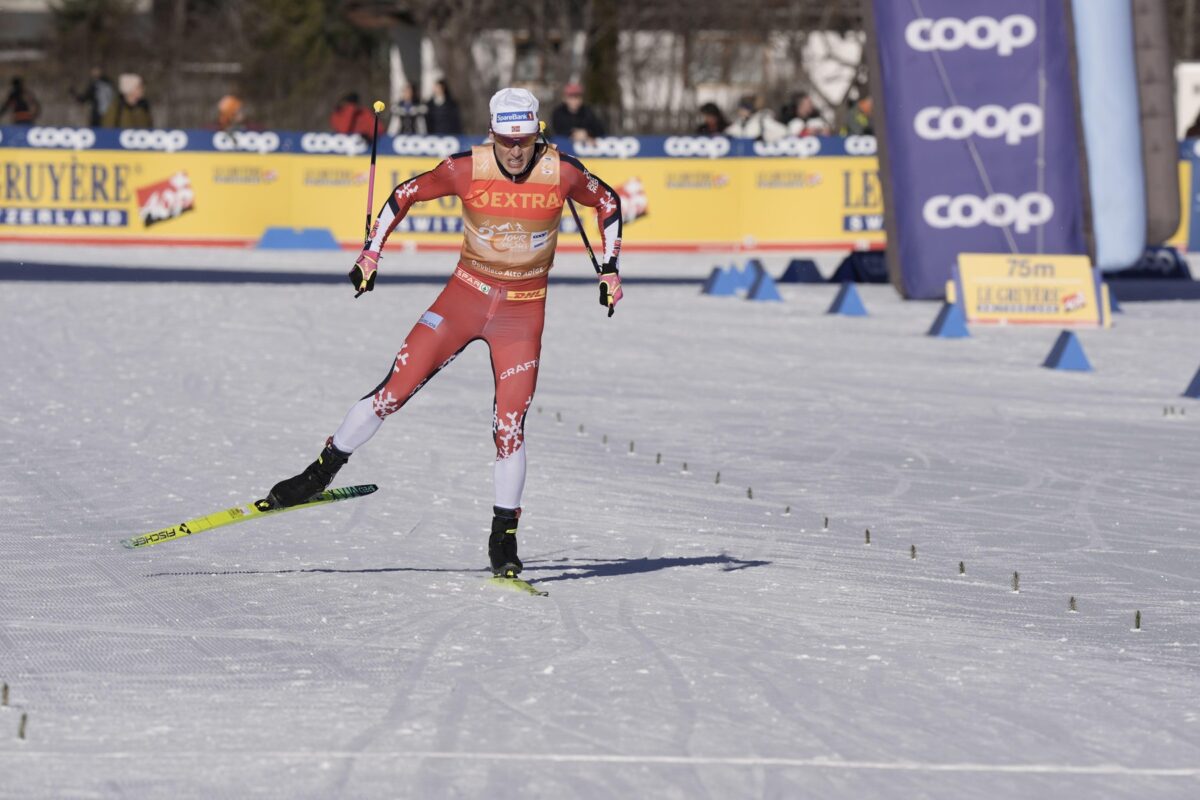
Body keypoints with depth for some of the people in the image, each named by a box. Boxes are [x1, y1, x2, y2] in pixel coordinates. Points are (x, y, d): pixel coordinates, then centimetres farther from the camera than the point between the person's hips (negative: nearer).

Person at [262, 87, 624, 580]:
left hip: (523, 312, 0)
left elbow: (608, 203, 6)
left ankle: (503, 537, 4)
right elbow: (405, 195, 1)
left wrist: (610, 270, 3)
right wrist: (370, 255, -1)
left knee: (510, 425, -8)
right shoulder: (467, 170, -13)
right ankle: (320, 474, 6)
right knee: (395, 390, -8)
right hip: (466, 294, 0)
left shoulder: (561, 173, -12)